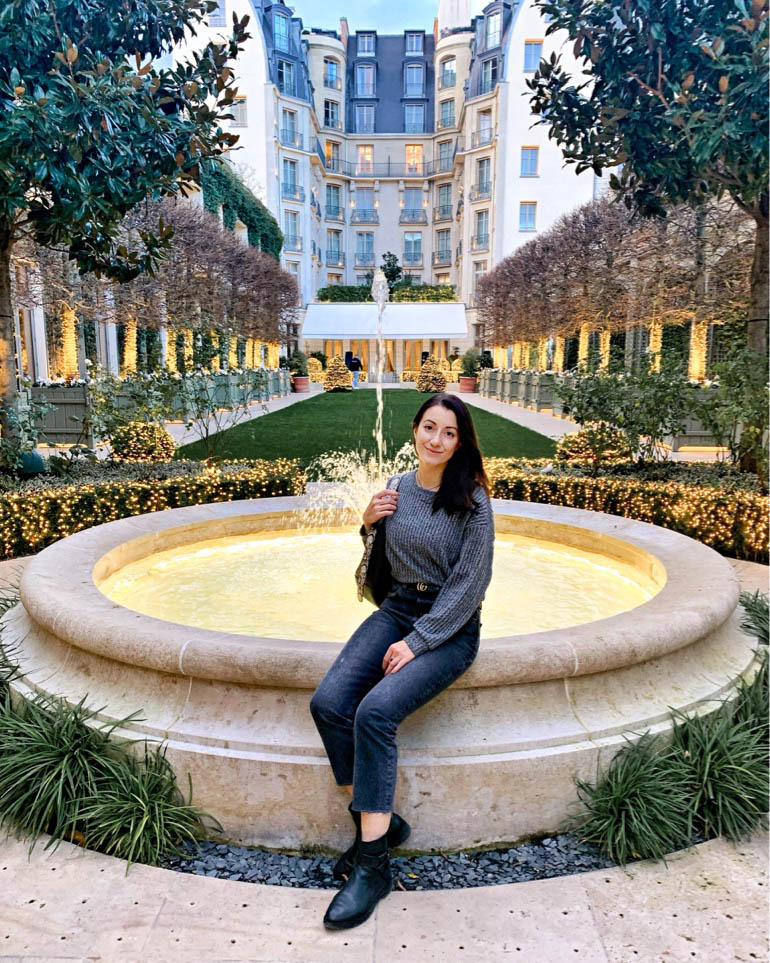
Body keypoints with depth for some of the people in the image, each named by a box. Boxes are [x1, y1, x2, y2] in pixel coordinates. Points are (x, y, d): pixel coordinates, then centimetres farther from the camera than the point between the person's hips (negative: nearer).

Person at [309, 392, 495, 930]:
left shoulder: (471, 499, -10)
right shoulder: (397, 490, 6)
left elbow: (469, 583, -12)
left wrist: (418, 642, -17)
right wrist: (369, 523, -4)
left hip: (452, 626, -5)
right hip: (399, 609, 6)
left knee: (375, 711, -26)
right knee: (329, 703, -16)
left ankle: (373, 864, -12)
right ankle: (379, 821, 2)